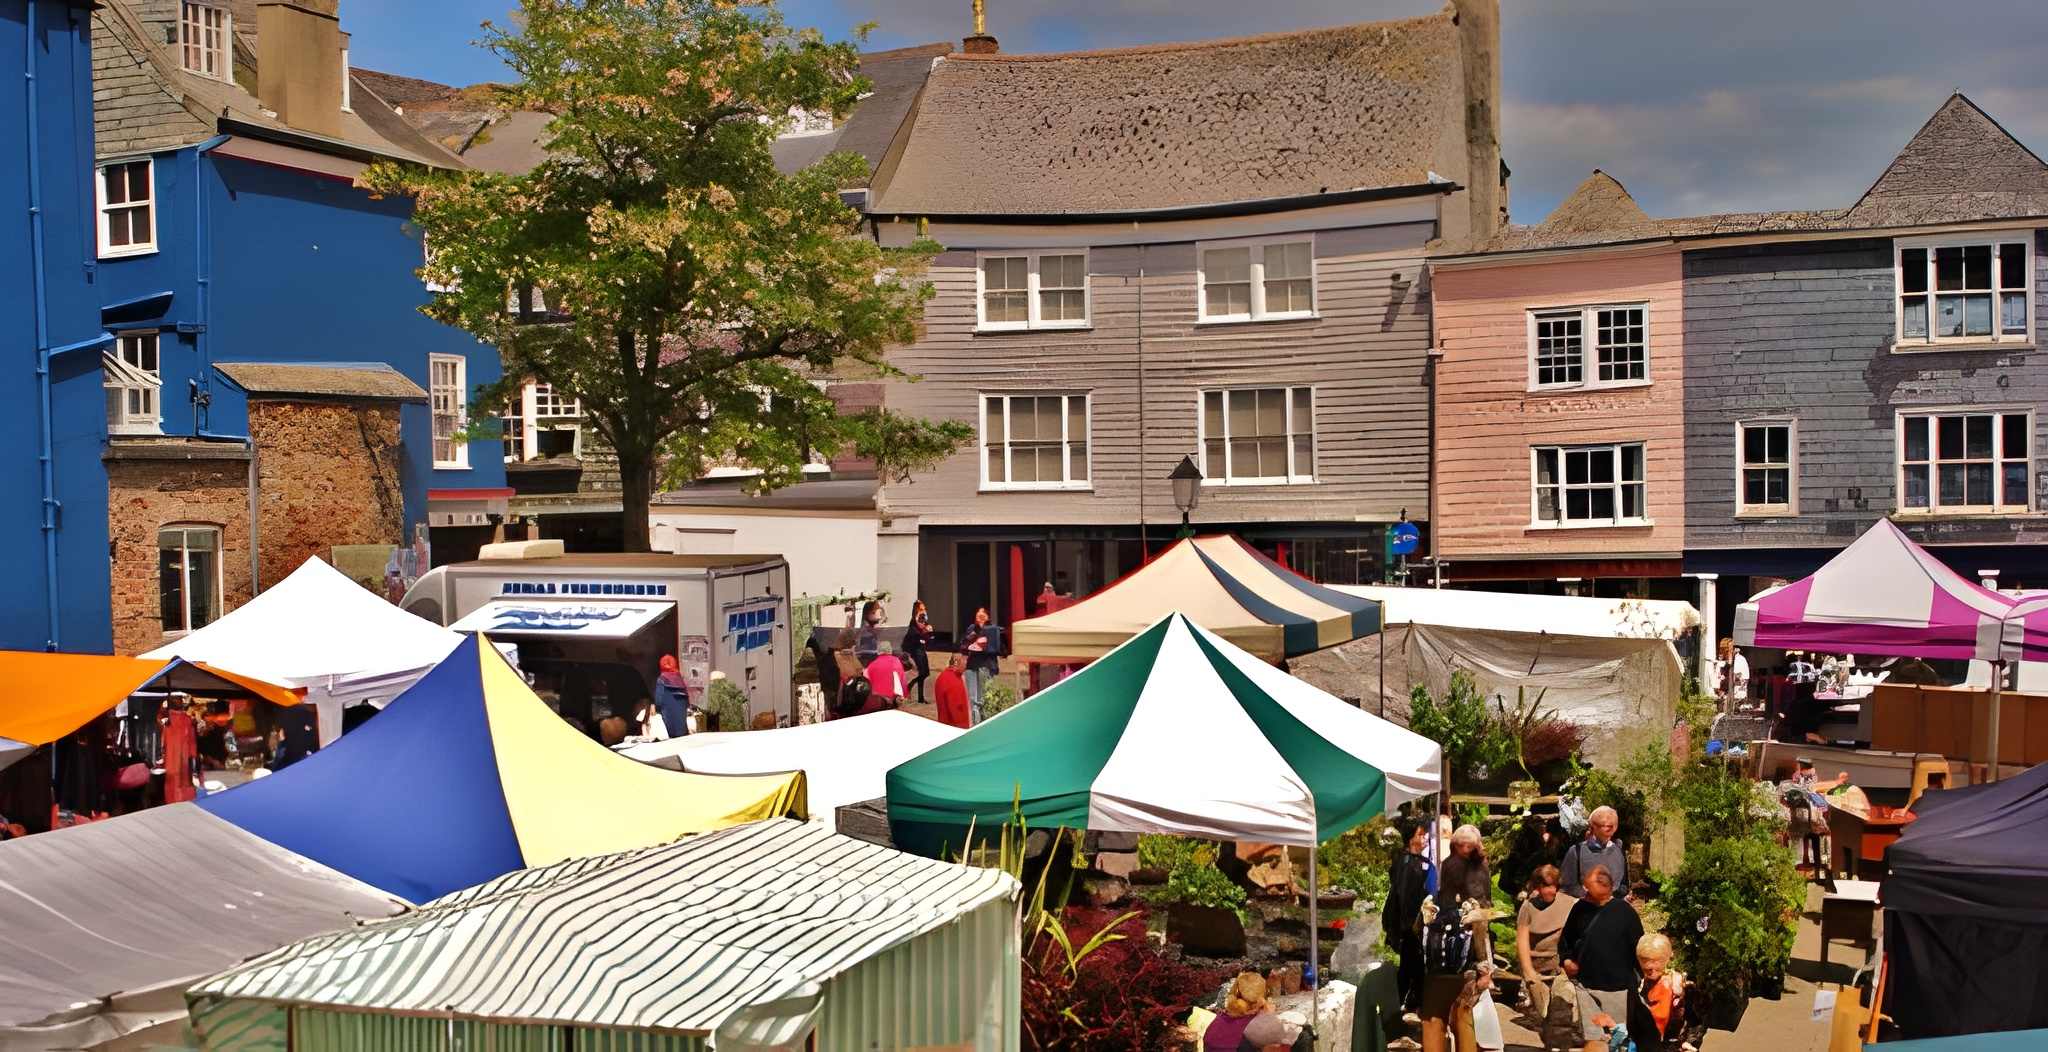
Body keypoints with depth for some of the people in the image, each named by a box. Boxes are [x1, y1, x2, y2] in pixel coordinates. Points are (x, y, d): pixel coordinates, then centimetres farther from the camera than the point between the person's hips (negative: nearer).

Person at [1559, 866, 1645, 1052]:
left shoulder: (1625, 911, -8)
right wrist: (1567, 959, 0)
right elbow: (1566, 939, 17)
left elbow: (1638, 948, -4)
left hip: (1618, 987, -2)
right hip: (1587, 986, 3)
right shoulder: (1581, 908, 2)